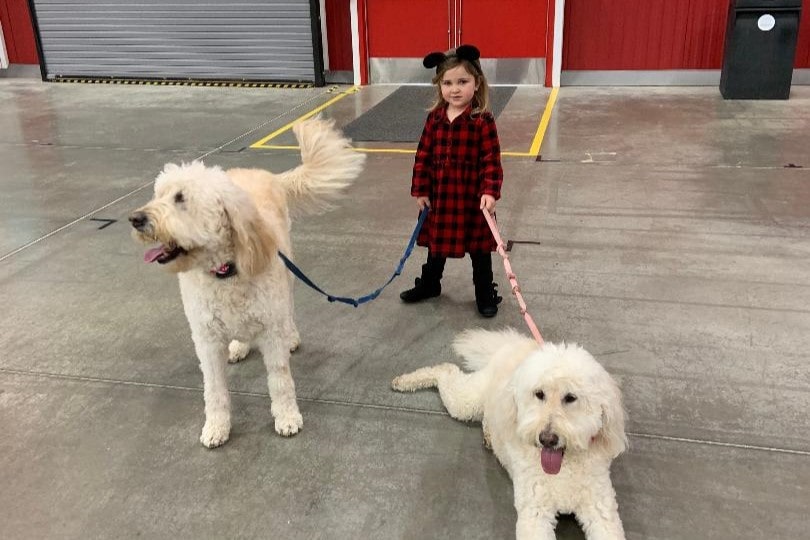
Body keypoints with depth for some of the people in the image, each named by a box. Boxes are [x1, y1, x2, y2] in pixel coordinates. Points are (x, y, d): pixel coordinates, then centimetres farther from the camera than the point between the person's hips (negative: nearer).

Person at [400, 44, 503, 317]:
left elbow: (492, 160, -14)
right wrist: (420, 190, 1)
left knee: (479, 249, 12)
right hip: (438, 196, 4)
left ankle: (485, 294, 29)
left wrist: (490, 191, -23)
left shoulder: (482, 120, -13)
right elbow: (423, 155, 3)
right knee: (436, 244, 22)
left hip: (472, 198, -4)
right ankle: (429, 284, 42)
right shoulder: (434, 118, -2)